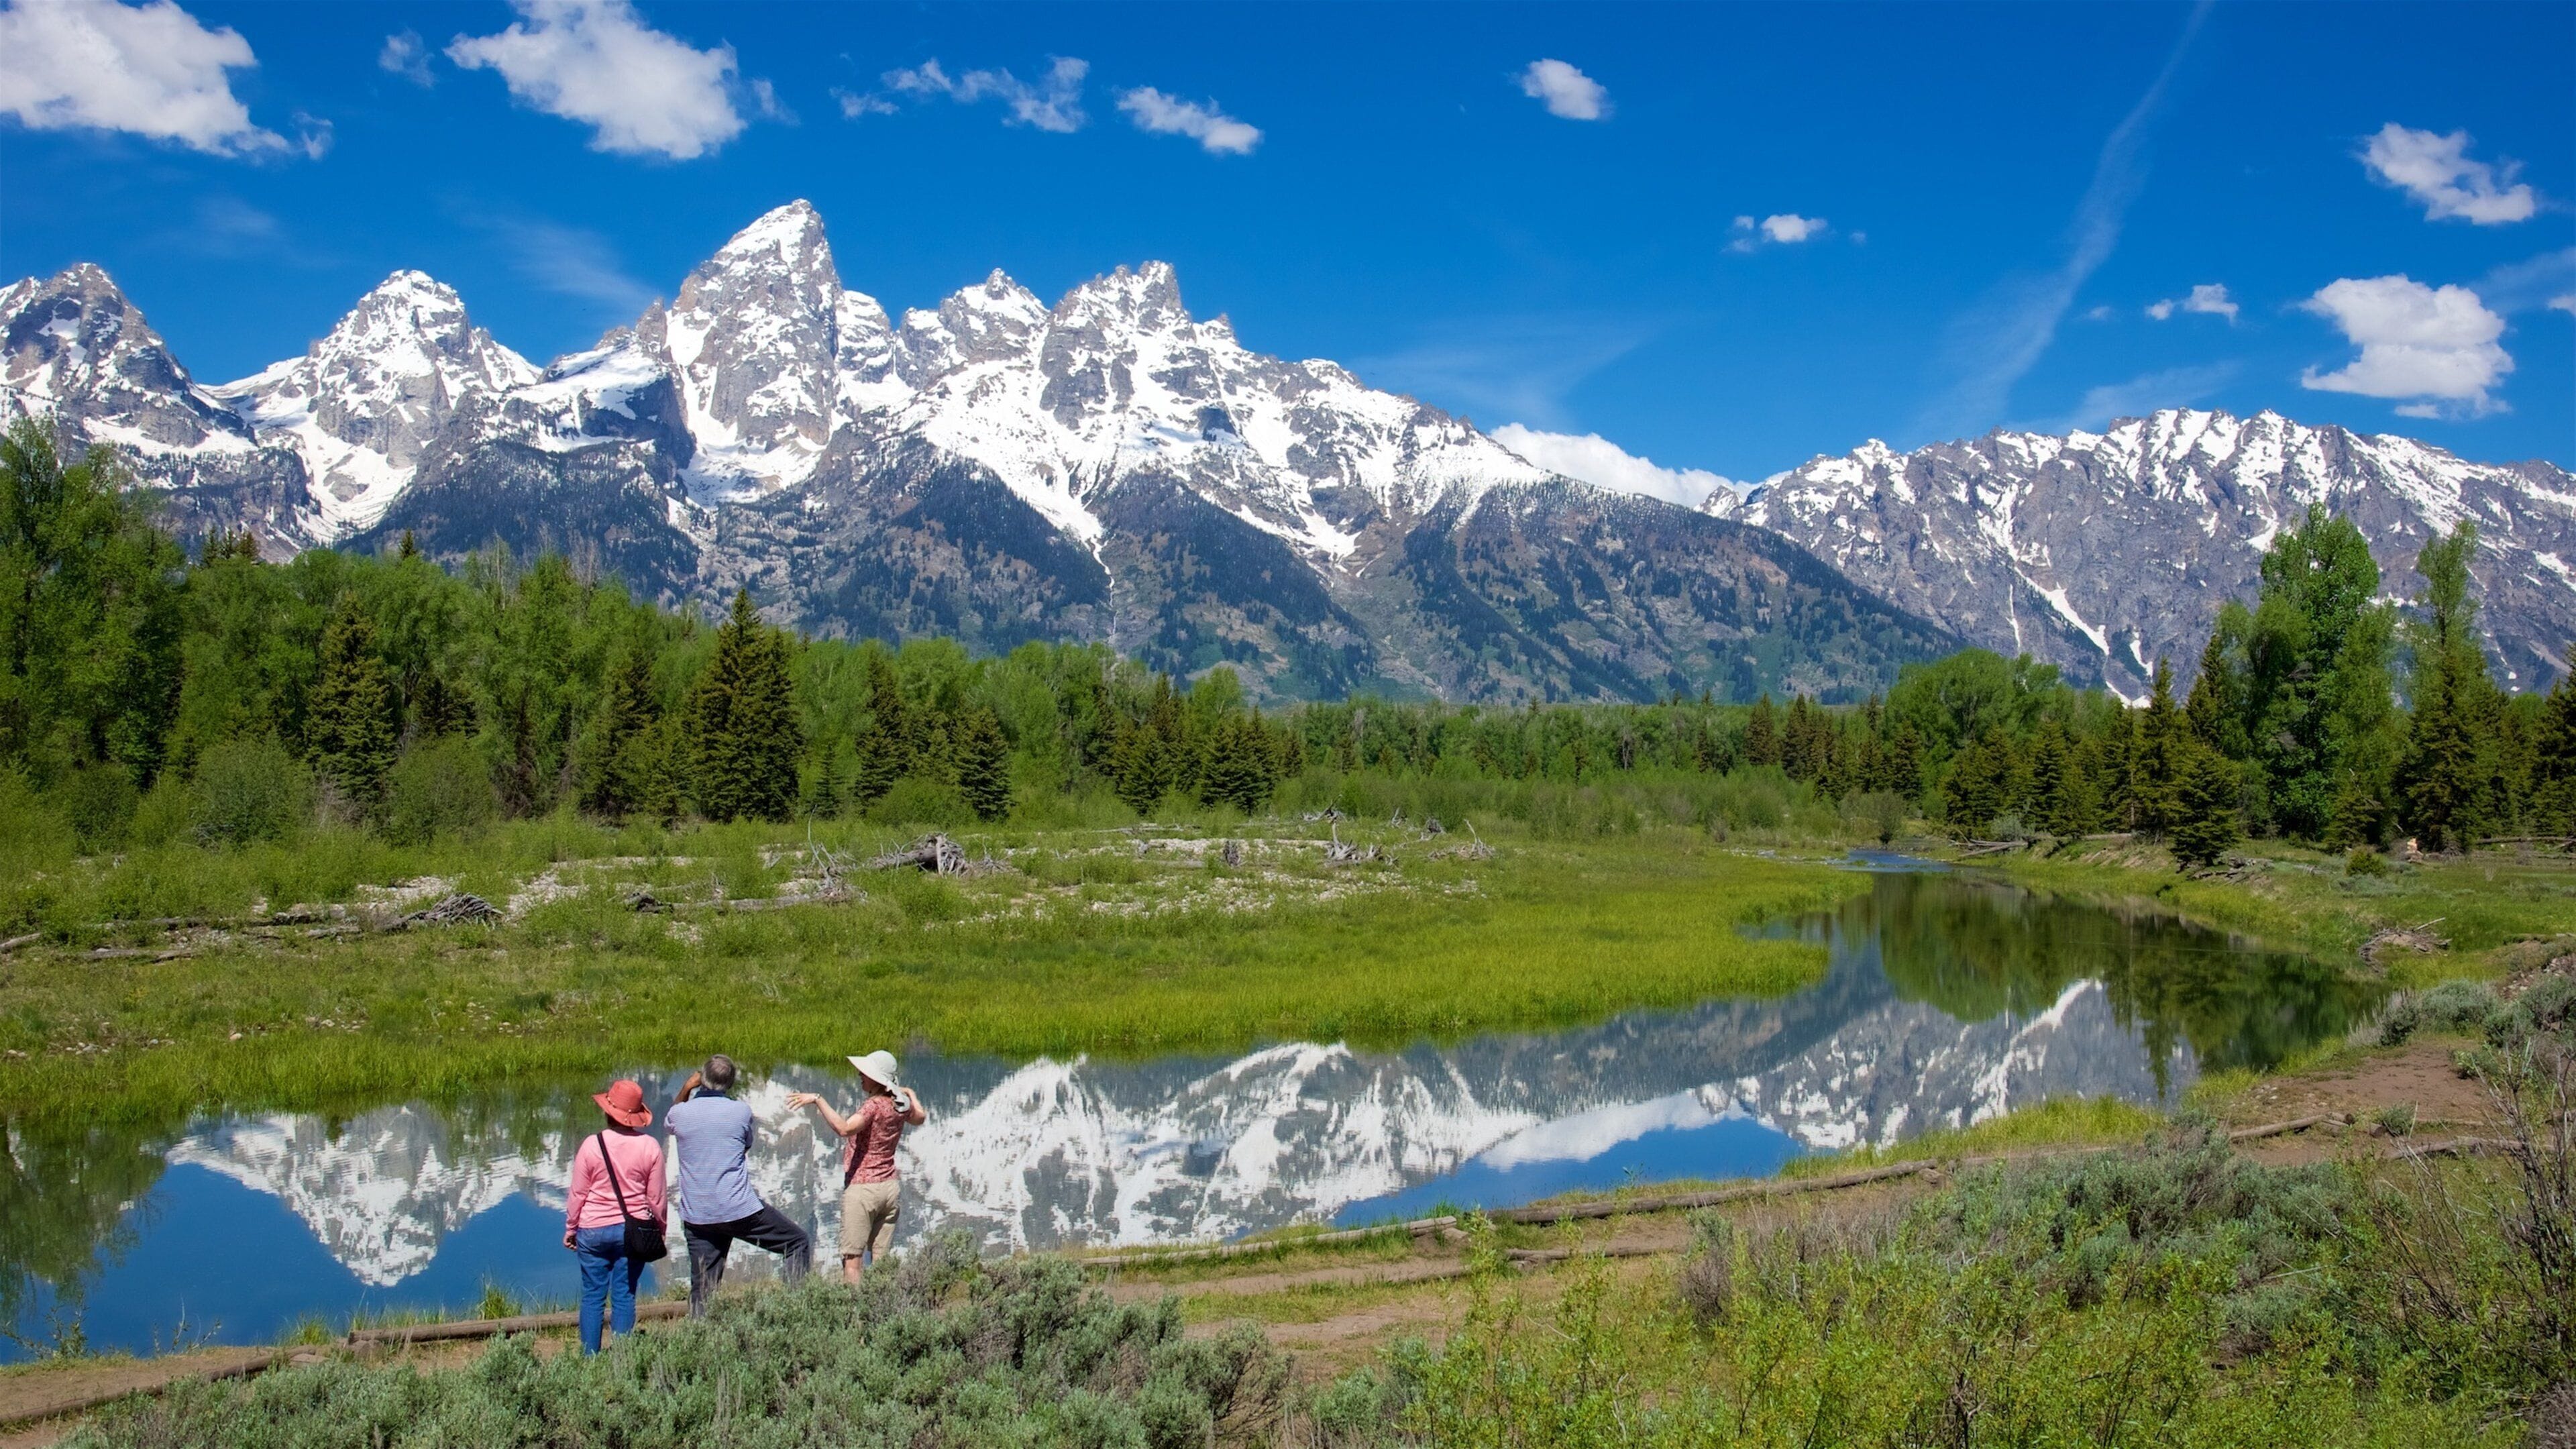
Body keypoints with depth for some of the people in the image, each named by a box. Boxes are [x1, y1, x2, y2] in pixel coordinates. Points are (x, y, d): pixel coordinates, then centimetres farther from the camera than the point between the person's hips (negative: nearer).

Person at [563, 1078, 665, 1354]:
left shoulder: (591, 1145, -9)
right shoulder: (650, 1147, -5)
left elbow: (577, 1193, -2)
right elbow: (656, 1197, 1)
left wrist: (570, 1228, 11)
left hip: (593, 1231, -1)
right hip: (634, 1230, 1)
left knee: (592, 1297, 8)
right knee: (624, 1296, 7)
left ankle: (590, 1357, 10)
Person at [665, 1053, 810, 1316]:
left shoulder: (680, 1114, -1)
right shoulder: (740, 1112, -6)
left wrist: (686, 1088, 16)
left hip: (697, 1217, 3)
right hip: (740, 1210, -3)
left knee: (701, 1288, 9)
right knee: (798, 1244, 11)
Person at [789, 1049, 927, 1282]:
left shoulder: (874, 1106, -17)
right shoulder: (901, 1105, 6)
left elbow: (845, 1128, -35)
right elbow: (920, 1118, 29)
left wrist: (818, 1100, -32)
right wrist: (911, 1095, 46)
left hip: (862, 1188, -7)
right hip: (889, 1189, 8)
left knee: (852, 1259, -5)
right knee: (881, 1261, 9)